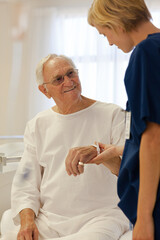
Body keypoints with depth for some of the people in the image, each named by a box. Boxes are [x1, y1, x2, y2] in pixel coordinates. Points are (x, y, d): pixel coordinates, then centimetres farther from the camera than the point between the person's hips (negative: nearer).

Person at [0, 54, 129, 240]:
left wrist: (97, 152, -26)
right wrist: (27, 219, -8)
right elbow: (25, 181, 10)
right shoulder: (37, 125, 13)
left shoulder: (111, 115, 2)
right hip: (47, 220, 2)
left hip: (98, 216, -2)